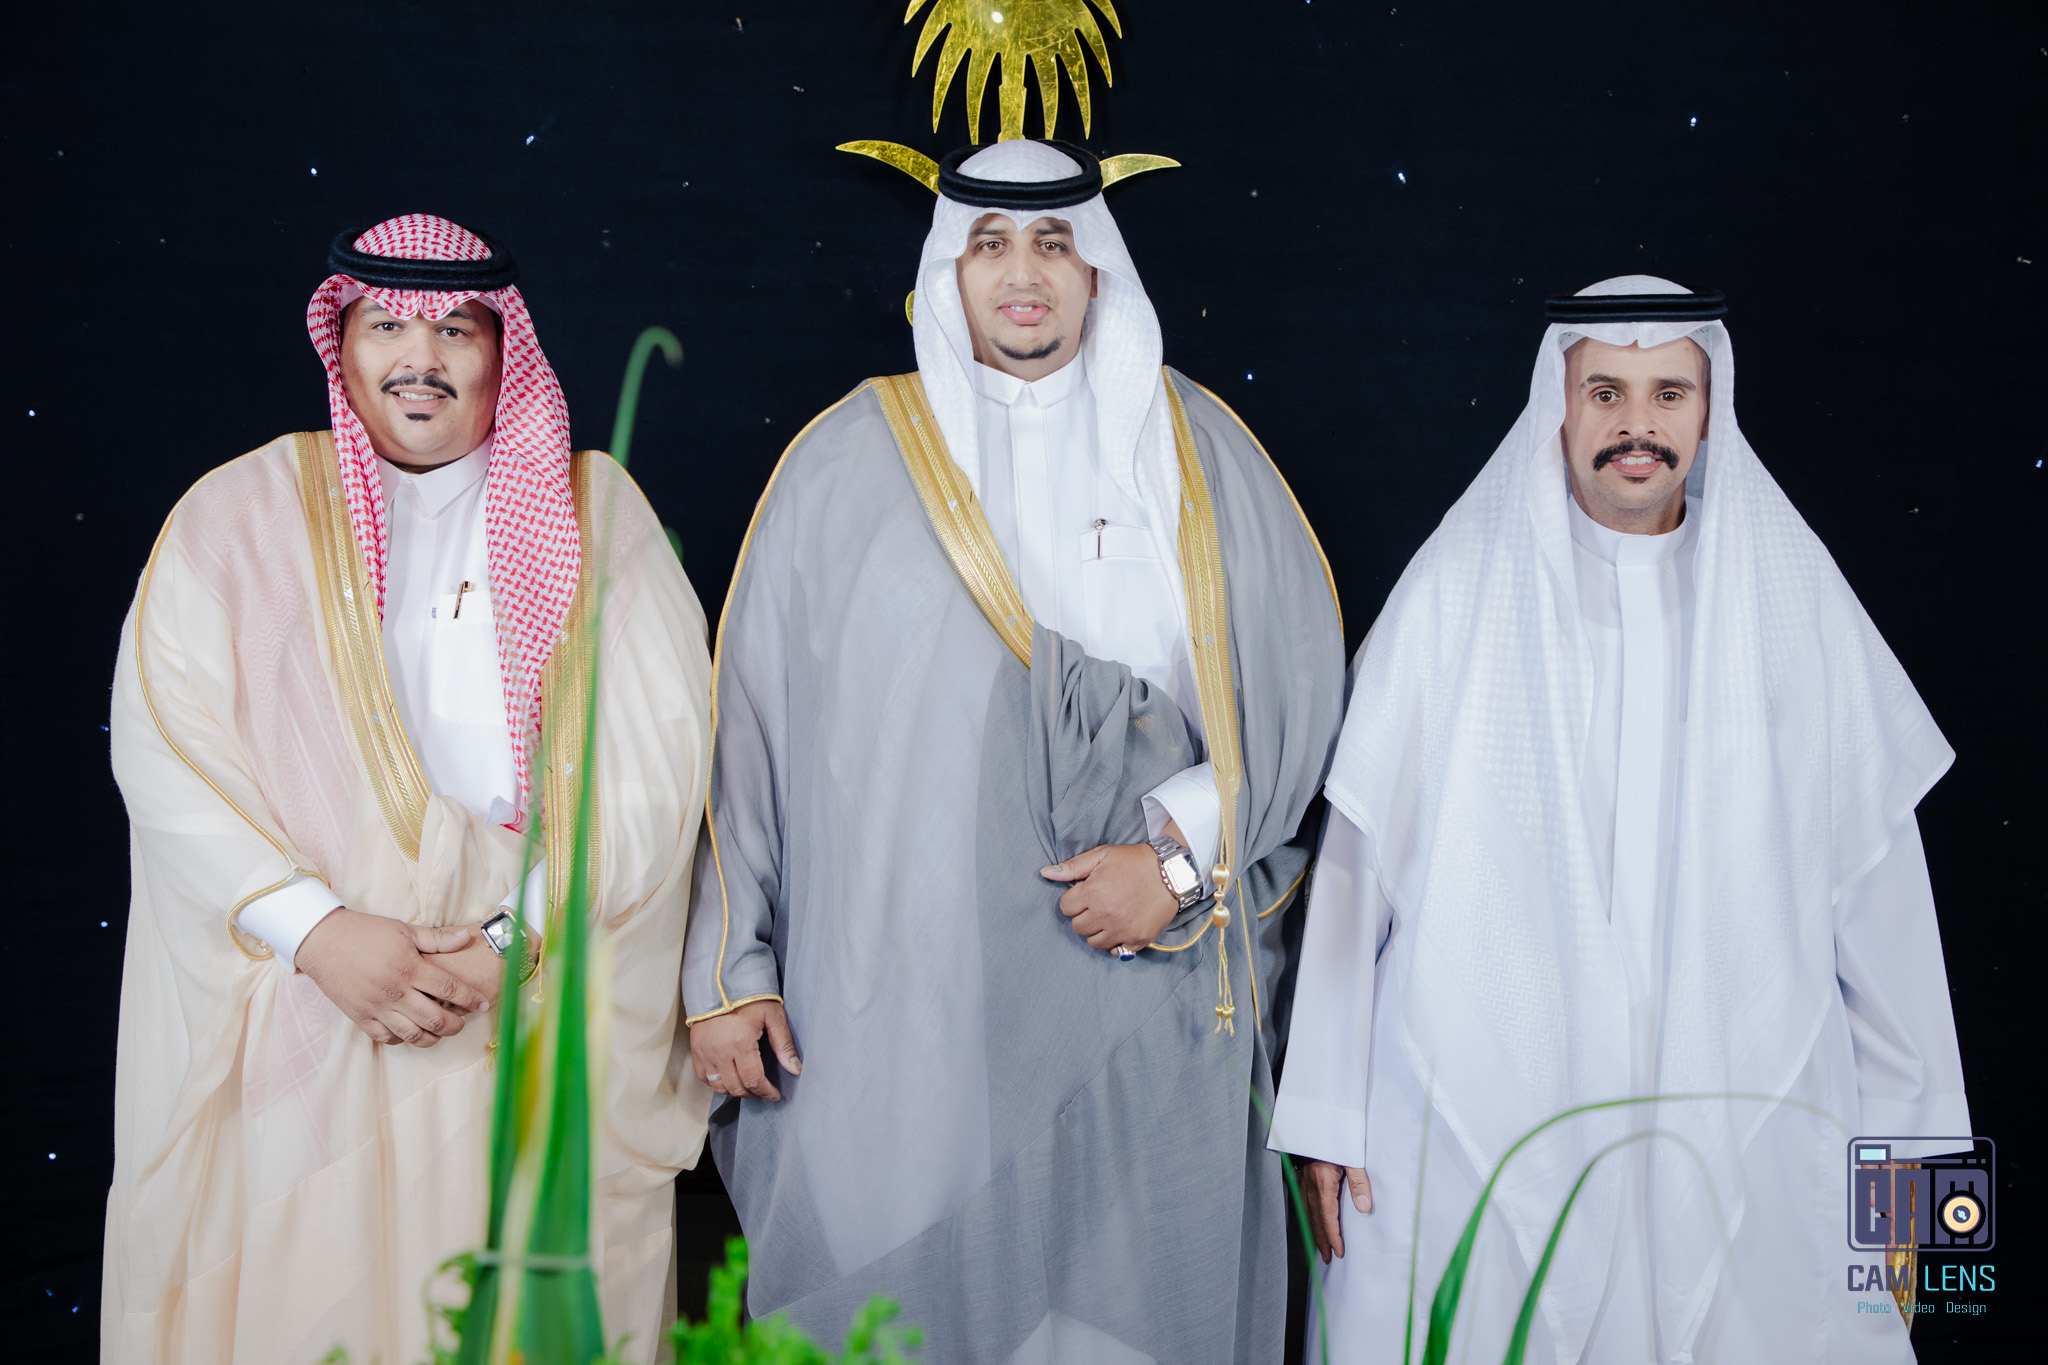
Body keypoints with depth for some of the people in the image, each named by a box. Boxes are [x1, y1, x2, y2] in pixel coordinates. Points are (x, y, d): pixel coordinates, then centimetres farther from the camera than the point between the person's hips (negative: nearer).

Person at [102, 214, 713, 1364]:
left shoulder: (594, 514, 5)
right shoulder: (237, 517, 6)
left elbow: (656, 764, -4)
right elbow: (170, 752, -4)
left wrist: (518, 940, -13)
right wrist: (318, 930, -16)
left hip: (546, 1026, 0)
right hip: (297, 1031, 0)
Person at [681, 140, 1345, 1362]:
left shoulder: (1195, 447, 8)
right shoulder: (853, 460, 4)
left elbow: (1300, 675, 5)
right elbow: (750, 713, 3)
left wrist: (1182, 854, -7)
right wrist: (725, 974, 0)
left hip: (1147, 999, 1)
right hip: (905, 997, -1)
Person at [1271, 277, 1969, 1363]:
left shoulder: (1792, 599, 4)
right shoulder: (1455, 596, -1)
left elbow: (1875, 874, 6)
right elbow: (1359, 860, -1)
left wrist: (1904, 1130, 6)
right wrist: (1327, 1112, -2)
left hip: (1739, 1132, 2)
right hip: (1481, 1117, -1)